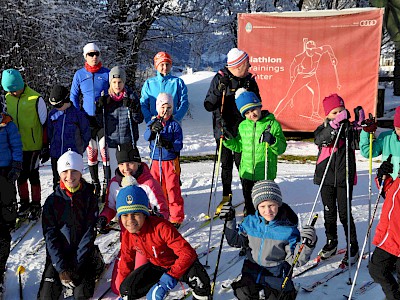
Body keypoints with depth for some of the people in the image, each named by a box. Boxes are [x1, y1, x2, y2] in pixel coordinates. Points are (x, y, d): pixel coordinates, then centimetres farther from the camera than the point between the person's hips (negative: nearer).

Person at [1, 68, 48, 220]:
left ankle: (36, 205, 15)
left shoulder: (35, 99, -10)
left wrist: (45, 147, -7)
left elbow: (44, 124, -7)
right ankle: (24, 204, 25)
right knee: (20, 175, 11)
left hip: (33, 146, -5)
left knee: (32, 174, 1)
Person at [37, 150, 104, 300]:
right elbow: (50, 236, -6)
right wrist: (61, 268, -14)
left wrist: (76, 266, -14)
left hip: (83, 254, -1)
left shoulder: (89, 198, -5)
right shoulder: (52, 200, -3)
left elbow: (89, 232, -8)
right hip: (58, 255, 1)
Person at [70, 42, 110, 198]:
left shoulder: (107, 73, 3)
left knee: (105, 151, -7)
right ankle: (95, 184, 20)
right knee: (91, 152, 8)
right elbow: (73, 96, 9)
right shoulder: (79, 74, 6)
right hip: (87, 120, 2)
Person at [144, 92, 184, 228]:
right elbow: (146, 137, -12)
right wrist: (153, 129, -33)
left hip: (171, 161, -3)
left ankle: (176, 218, 8)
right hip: (155, 161, 3)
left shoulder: (175, 125, -1)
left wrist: (168, 144, -27)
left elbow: (179, 145, -8)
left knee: (173, 189, -3)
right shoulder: (153, 123, 6)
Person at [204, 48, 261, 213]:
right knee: (226, 164, 11)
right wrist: (219, 89, -23)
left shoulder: (249, 80, 4)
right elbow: (209, 106, -8)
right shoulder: (220, 78, -5)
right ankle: (226, 196, 26)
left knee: (243, 163, -2)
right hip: (223, 129, 0)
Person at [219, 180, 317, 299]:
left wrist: (307, 245, -30)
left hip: (276, 275, -1)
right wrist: (229, 221, -3)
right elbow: (236, 241, 9)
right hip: (252, 271, 2)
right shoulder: (250, 222, -5)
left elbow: (295, 260, -12)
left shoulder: (288, 229, -15)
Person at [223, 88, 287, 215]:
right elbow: (238, 147, 15)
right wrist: (228, 139, 0)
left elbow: (281, 149, -8)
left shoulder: (272, 124, -7)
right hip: (246, 172, 4)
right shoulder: (243, 126, 6)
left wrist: (272, 141, -27)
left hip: (265, 174, -4)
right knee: (248, 200, 17)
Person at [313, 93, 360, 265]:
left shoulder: (349, 128, 2)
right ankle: (331, 242, 30)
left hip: (344, 177, -2)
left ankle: (353, 247, 15)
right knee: (329, 212, 13)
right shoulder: (323, 128, 2)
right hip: (326, 177, 2)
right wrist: (334, 126, -32)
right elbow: (319, 139, -20)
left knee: (344, 213, 0)